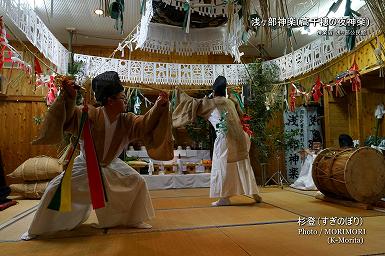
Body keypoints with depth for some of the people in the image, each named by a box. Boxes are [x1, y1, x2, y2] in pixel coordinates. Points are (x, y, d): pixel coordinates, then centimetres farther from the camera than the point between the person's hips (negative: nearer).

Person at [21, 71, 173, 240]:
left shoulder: (127, 121, -18)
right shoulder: (90, 115, -27)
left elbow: (145, 123, -24)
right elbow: (67, 116, -30)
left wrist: (160, 106, -38)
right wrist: (68, 97, -48)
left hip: (111, 166, 3)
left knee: (138, 183, -4)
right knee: (55, 189, -9)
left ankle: (134, 220, 17)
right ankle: (36, 230, 18)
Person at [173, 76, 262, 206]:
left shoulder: (211, 103, 4)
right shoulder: (231, 101, 17)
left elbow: (194, 103, 9)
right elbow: (240, 114, 30)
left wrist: (180, 94, 21)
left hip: (225, 139, -5)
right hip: (239, 138, 6)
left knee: (224, 166, 3)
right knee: (244, 166, 12)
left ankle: (225, 197, 5)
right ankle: (254, 193, 18)